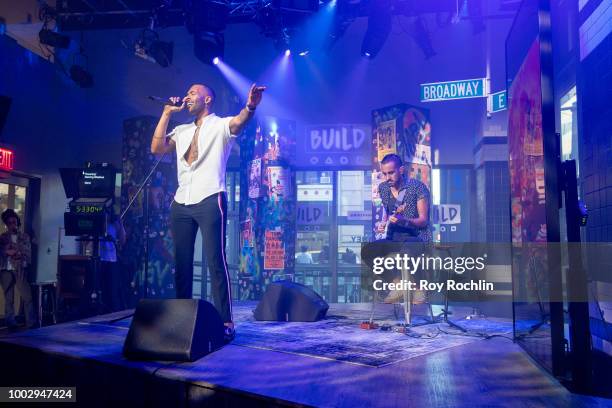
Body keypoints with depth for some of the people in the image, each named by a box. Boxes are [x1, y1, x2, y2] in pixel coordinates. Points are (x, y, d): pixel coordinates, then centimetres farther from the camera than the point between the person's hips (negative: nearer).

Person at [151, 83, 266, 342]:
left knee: (216, 262, -8)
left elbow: (239, 122, -18)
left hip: (210, 201, -6)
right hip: (181, 203, 6)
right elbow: (156, 148, 9)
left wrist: (251, 107, -41)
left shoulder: (221, 125, 4)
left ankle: (225, 322, -4)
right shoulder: (182, 131, 21)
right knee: (181, 263, 9)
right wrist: (167, 113, 9)